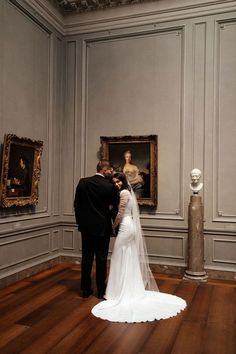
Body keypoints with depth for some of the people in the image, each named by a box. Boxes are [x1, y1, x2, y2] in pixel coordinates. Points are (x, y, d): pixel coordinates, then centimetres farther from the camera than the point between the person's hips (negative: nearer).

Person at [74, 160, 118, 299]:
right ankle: (101, 290, 18)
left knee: (86, 258, 11)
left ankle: (86, 289, 20)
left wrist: (80, 221, 14)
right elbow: (114, 207, -6)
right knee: (101, 259, 8)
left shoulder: (83, 182, -3)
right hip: (102, 228, -3)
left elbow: (76, 204, 3)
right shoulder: (110, 186, -13)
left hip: (86, 226, 3)